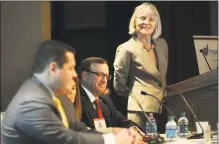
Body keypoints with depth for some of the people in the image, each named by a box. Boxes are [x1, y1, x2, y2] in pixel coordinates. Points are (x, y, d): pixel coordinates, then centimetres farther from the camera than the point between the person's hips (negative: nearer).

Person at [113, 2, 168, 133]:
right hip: (141, 111, -6)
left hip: (162, 110, 6)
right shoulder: (126, 48, -6)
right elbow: (119, 85, -3)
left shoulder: (162, 44, 12)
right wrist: (135, 98, 6)